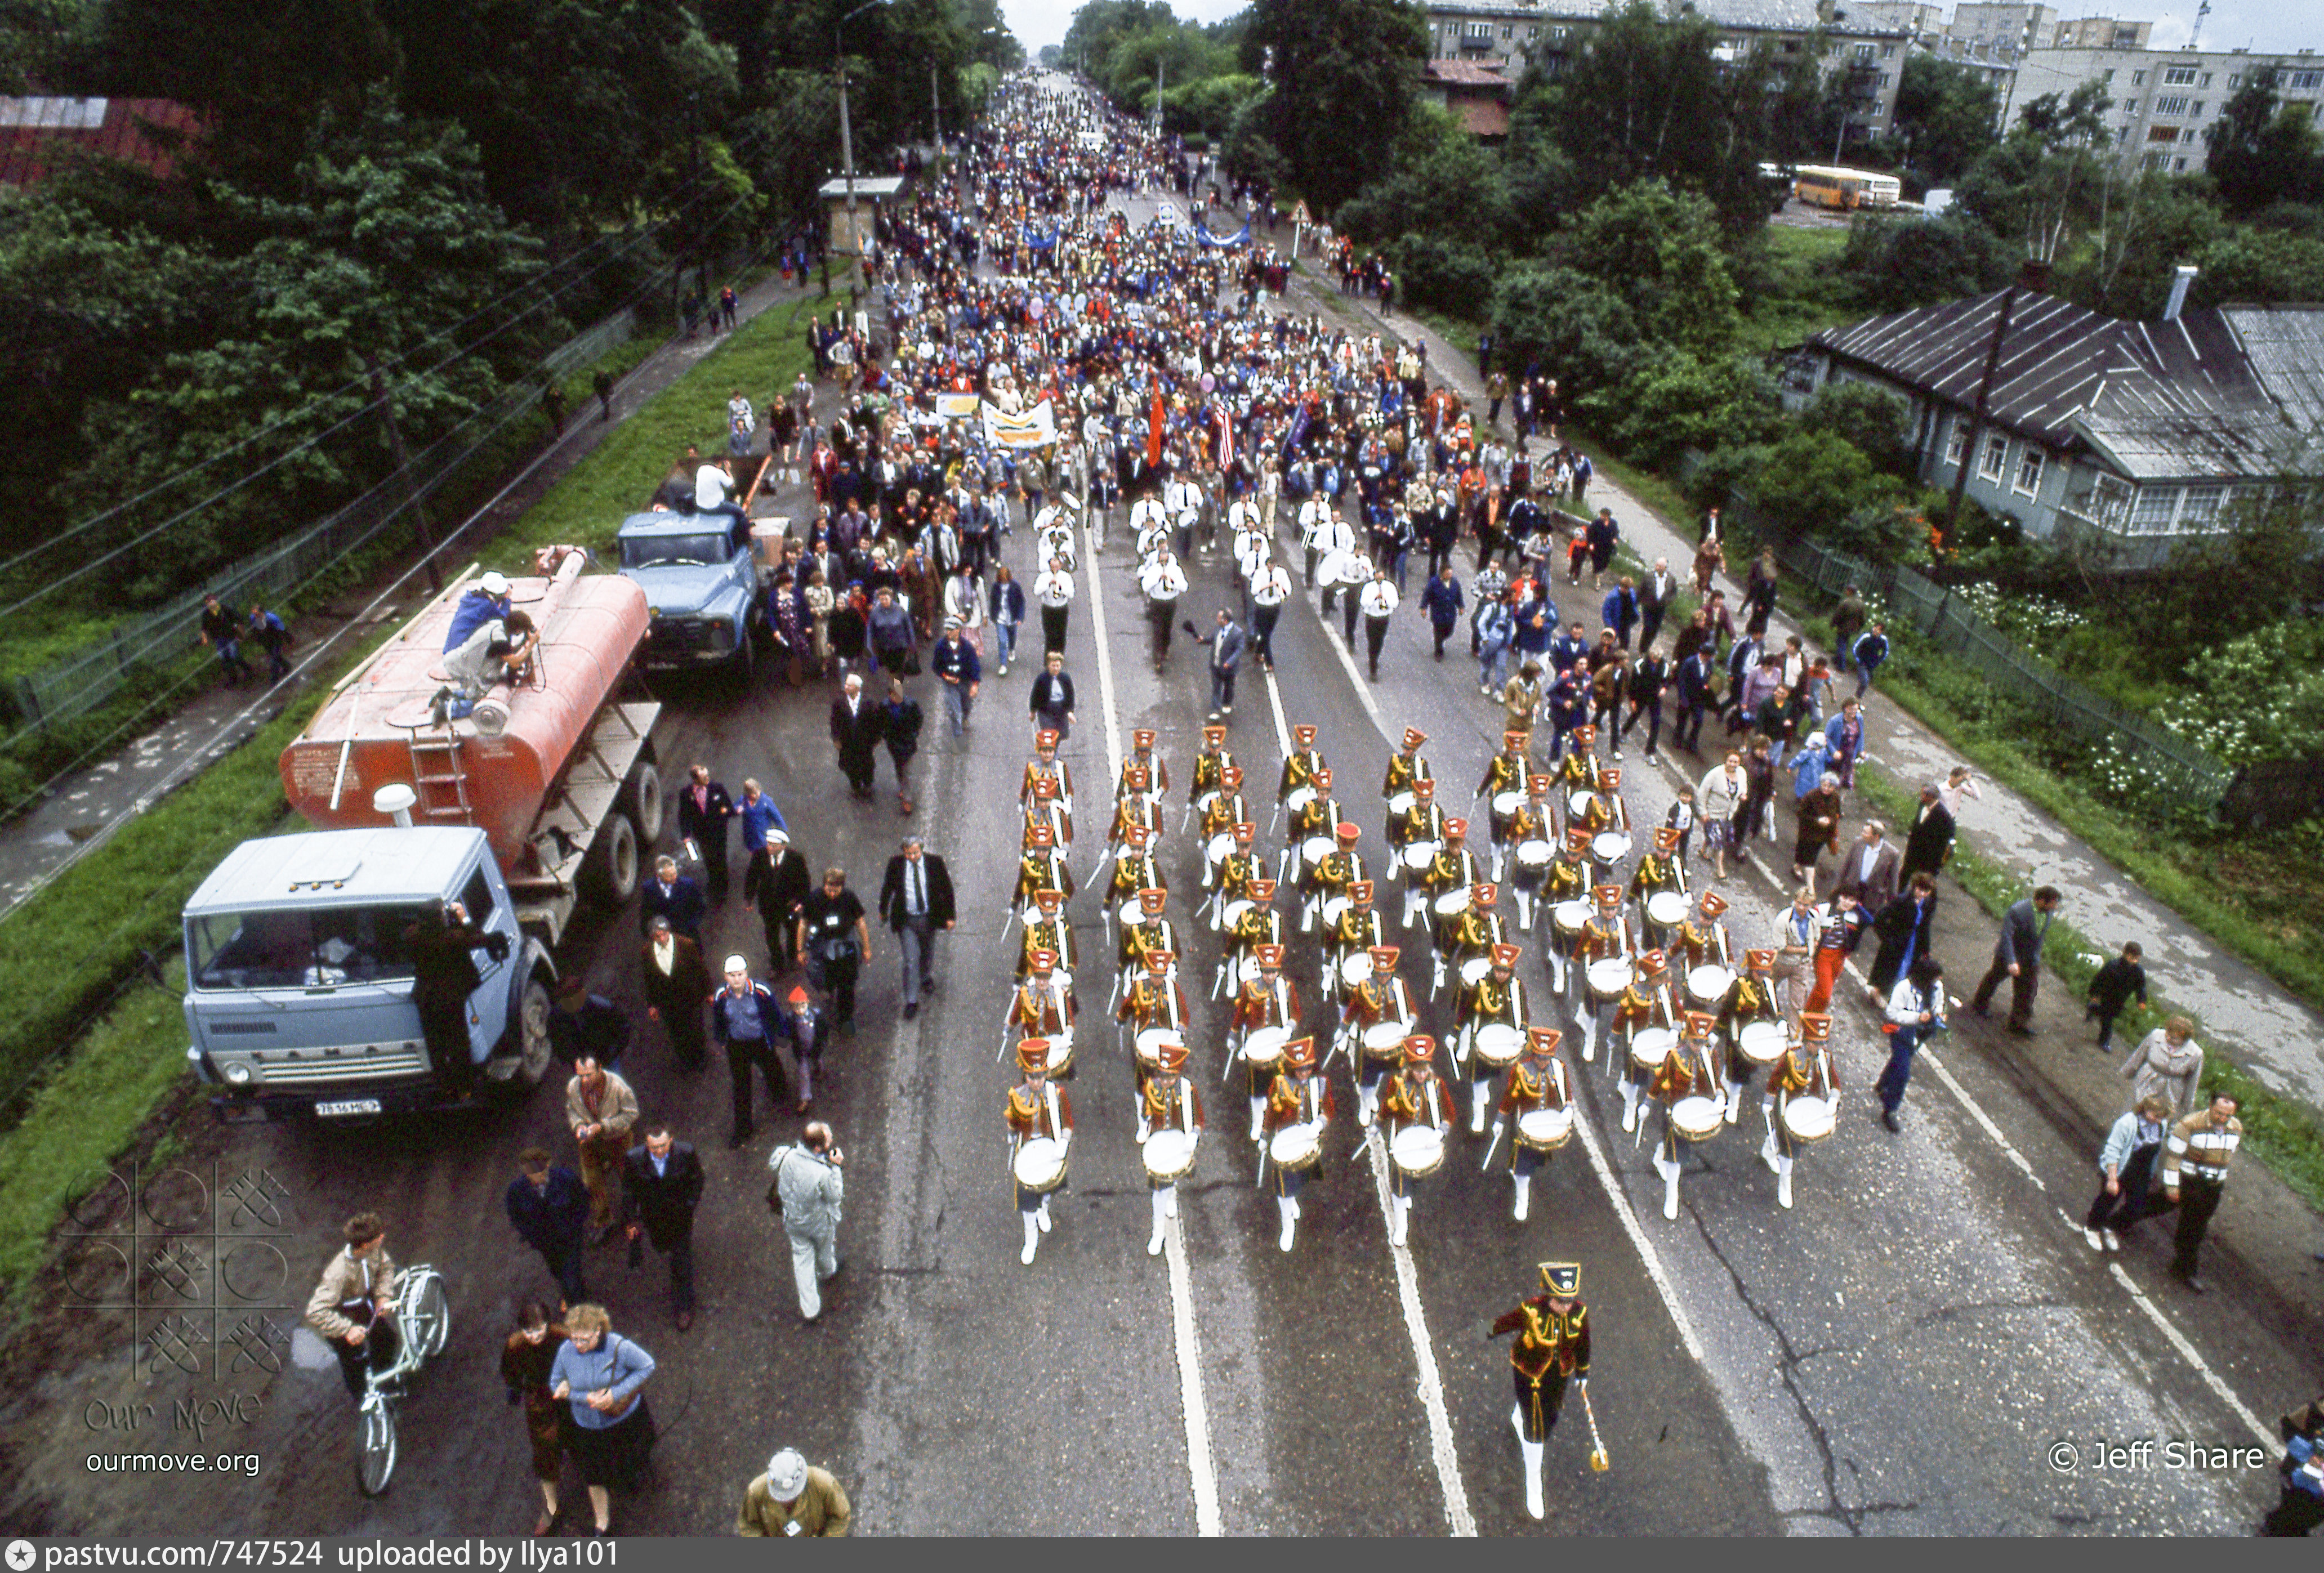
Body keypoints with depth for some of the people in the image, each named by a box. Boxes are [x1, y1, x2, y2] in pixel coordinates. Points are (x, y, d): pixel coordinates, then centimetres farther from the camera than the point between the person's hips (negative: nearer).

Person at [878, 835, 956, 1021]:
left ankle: (926, 977, 54)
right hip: (906, 920, -2)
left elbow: (946, 888, -2)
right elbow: (888, 887, 5)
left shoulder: (935, 862, -13)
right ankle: (911, 1002, 2)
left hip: (929, 918, 2)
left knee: (927, 952, 24)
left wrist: (950, 916, 0)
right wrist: (883, 911, 16)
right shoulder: (895, 863, -12)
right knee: (911, 960, -6)